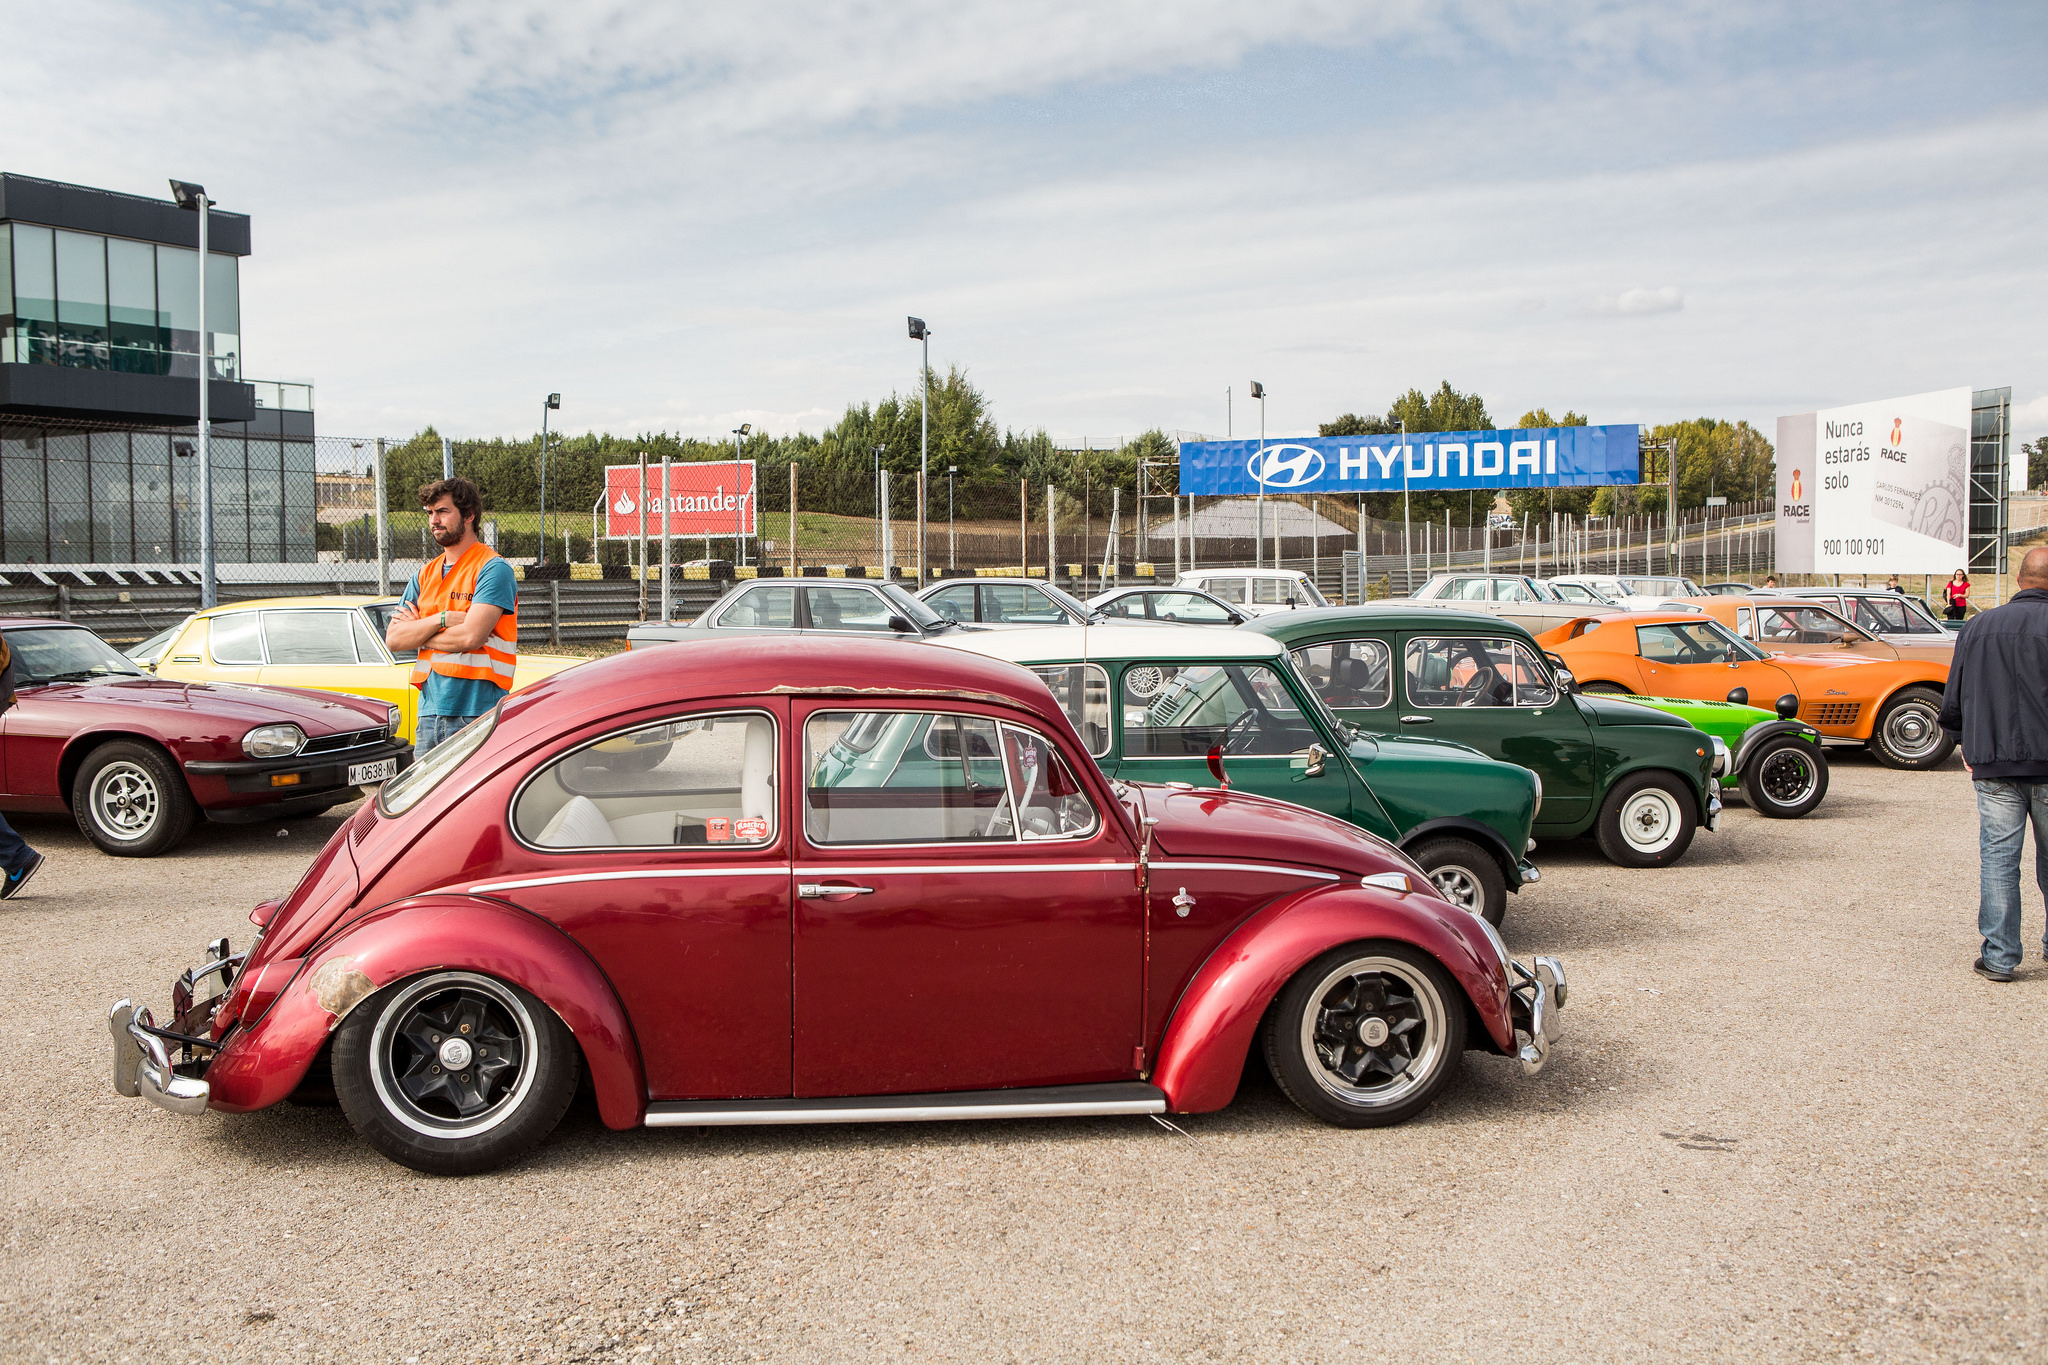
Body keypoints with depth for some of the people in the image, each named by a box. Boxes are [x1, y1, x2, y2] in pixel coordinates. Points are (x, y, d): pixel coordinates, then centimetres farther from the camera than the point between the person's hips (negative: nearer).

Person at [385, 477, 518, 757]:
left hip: (477, 715, -6)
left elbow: (471, 637, -16)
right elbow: (393, 639, 8)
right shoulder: (426, 574, 17)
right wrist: (442, 619, -8)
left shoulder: (493, 570, -5)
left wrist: (417, 630, -1)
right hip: (429, 712, 6)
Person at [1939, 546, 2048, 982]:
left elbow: (1952, 703, 10)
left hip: (1993, 765, 2)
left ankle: (1999, 956, 4)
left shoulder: (1977, 627, 6)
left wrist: (1967, 746, 22)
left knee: (1998, 858, 4)